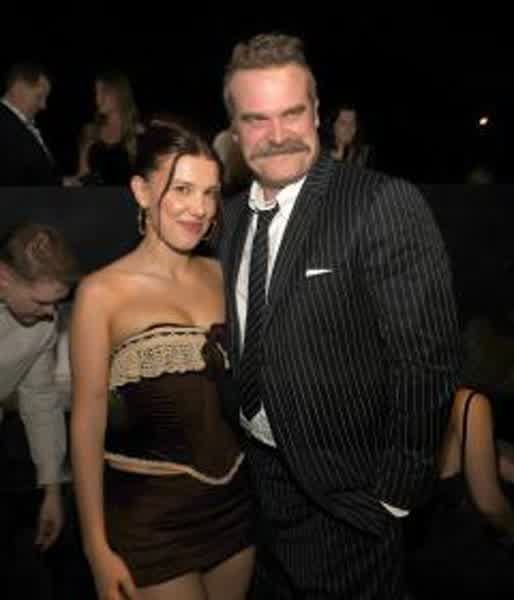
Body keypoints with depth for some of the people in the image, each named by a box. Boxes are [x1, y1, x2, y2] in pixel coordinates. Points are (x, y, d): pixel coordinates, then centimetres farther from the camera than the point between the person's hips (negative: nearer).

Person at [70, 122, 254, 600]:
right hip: (149, 515, -4)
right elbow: (88, 422, -9)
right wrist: (97, 547, -8)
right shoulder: (102, 292, -11)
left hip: (234, 501, 5)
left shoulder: (220, 275, 3)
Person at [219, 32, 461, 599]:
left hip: (346, 496, -6)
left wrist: (395, 495, -16)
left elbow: (427, 360, -20)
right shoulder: (232, 216, 3)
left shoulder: (385, 204, -19)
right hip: (258, 483, 7)